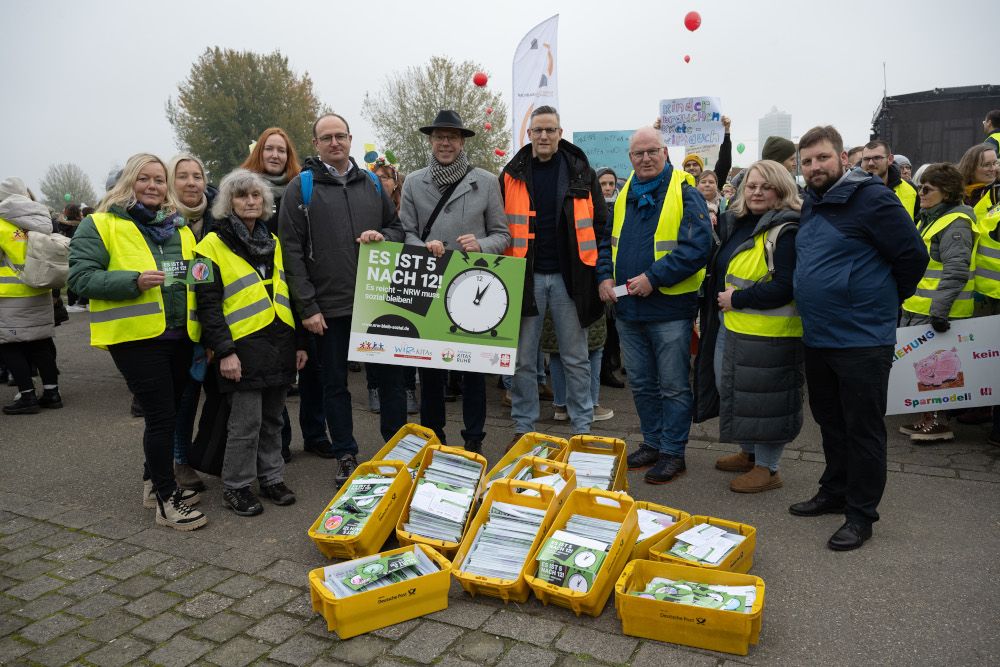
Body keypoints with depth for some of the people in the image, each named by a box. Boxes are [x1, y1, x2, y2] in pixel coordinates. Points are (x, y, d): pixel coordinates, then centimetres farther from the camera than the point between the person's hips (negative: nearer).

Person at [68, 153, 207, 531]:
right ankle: (166, 501, 6)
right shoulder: (100, 225, -1)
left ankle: (155, 482, 32)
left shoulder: (180, 228, 17)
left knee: (166, 413, 15)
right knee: (162, 415, -6)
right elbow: (81, 276, -10)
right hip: (136, 335, -6)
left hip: (179, 335, 6)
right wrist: (134, 282, -23)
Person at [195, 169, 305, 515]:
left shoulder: (273, 241, 15)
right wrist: (224, 351, -15)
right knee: (246, 422, -2)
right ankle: (236, 486, 14)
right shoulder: (213, 246, -4)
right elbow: (208, 304, -8)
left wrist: (300, 342, 13)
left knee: (272, 418, 13)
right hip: (244, 347, -5)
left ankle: (272, 478, 26)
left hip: (280, 343, 6)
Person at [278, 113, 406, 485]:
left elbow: (398, 226, 19)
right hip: (329, 305, -2)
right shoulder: (301, 187, 0)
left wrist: (383, 237, -7)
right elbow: (291, 251, -4)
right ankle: (346, 457, 23)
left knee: (391, 374, 8)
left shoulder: (371, 183, 10)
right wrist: (307, 307, -9)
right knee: (335, 382, 8)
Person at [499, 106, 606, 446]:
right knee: (523, 360, 7)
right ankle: (523, 427, 19)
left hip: (568, 277, 0)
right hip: (525, 277, 1)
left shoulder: (581, 172, 5)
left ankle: (582, 427, 19)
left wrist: (595, 272, 0)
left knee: (576, 358, 7)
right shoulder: (512, 175, 5)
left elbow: (598, 223, 6)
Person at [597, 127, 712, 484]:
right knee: (641, 383, 16)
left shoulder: (685, 193, -8)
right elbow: (608, 241, 20)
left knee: (673, 385, 4)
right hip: (627, 307, 7)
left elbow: (698, 247, -17)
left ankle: (672, 452, 16)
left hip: (669, 308, -6)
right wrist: (605, 277, 2)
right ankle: (652, 443, 30)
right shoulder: (625, 195, 11)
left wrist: (653, 277, -22)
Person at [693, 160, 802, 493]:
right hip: (730, 326, 9)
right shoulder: (736, 222, 12)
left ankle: (767, 468, 17)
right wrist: (717, 300, 9)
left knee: (763, 397, 0)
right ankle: (749, 453, 36)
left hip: (768, 334, -9)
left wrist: (737, 299, -18)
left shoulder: (786, 231, -14)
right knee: (726, 386, 18)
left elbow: (784, 287, -22)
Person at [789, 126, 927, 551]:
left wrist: (884, 300, 0)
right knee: (830, 421, 19)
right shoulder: (811, 205, 12)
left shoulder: (871, 198, -13)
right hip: (817, 337, 8)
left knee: (863, 429, 3)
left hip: (862, 338, -8)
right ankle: (834, 493, 34)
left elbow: (912, 255, -10)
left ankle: (861, 514, 15)